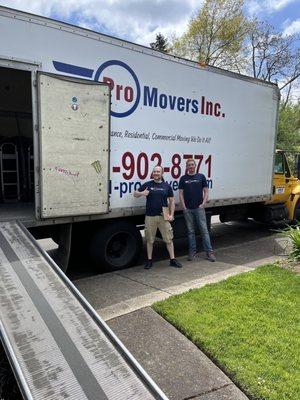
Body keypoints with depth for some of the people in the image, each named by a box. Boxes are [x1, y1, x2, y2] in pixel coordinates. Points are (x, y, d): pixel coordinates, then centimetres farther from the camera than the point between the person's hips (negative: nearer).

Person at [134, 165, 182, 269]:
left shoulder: (167, 186, 7)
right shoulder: (147, 185, 5)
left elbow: (172, 201, 9)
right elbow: (135, 194, 11)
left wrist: (171, 215, 0)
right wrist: (142, 193, -11)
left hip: (163, 217, 0)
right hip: (150, 217, 0)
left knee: (169, 239, 3)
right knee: (149, 240, 8)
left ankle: (172, 260, 15)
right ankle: (149, 260, 21)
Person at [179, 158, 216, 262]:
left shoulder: (201, 177, 7)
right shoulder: (183, 178, 8)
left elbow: (206, 191, 6)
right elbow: (181, 193, 5)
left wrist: (203, 203, -6)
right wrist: (184, 207, -4)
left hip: (199, 208, -1)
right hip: (187, 209, 1)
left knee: (204, 230, -1)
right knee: (190, 231, 7)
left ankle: (209, 252, 4)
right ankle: (192, 252, 16)